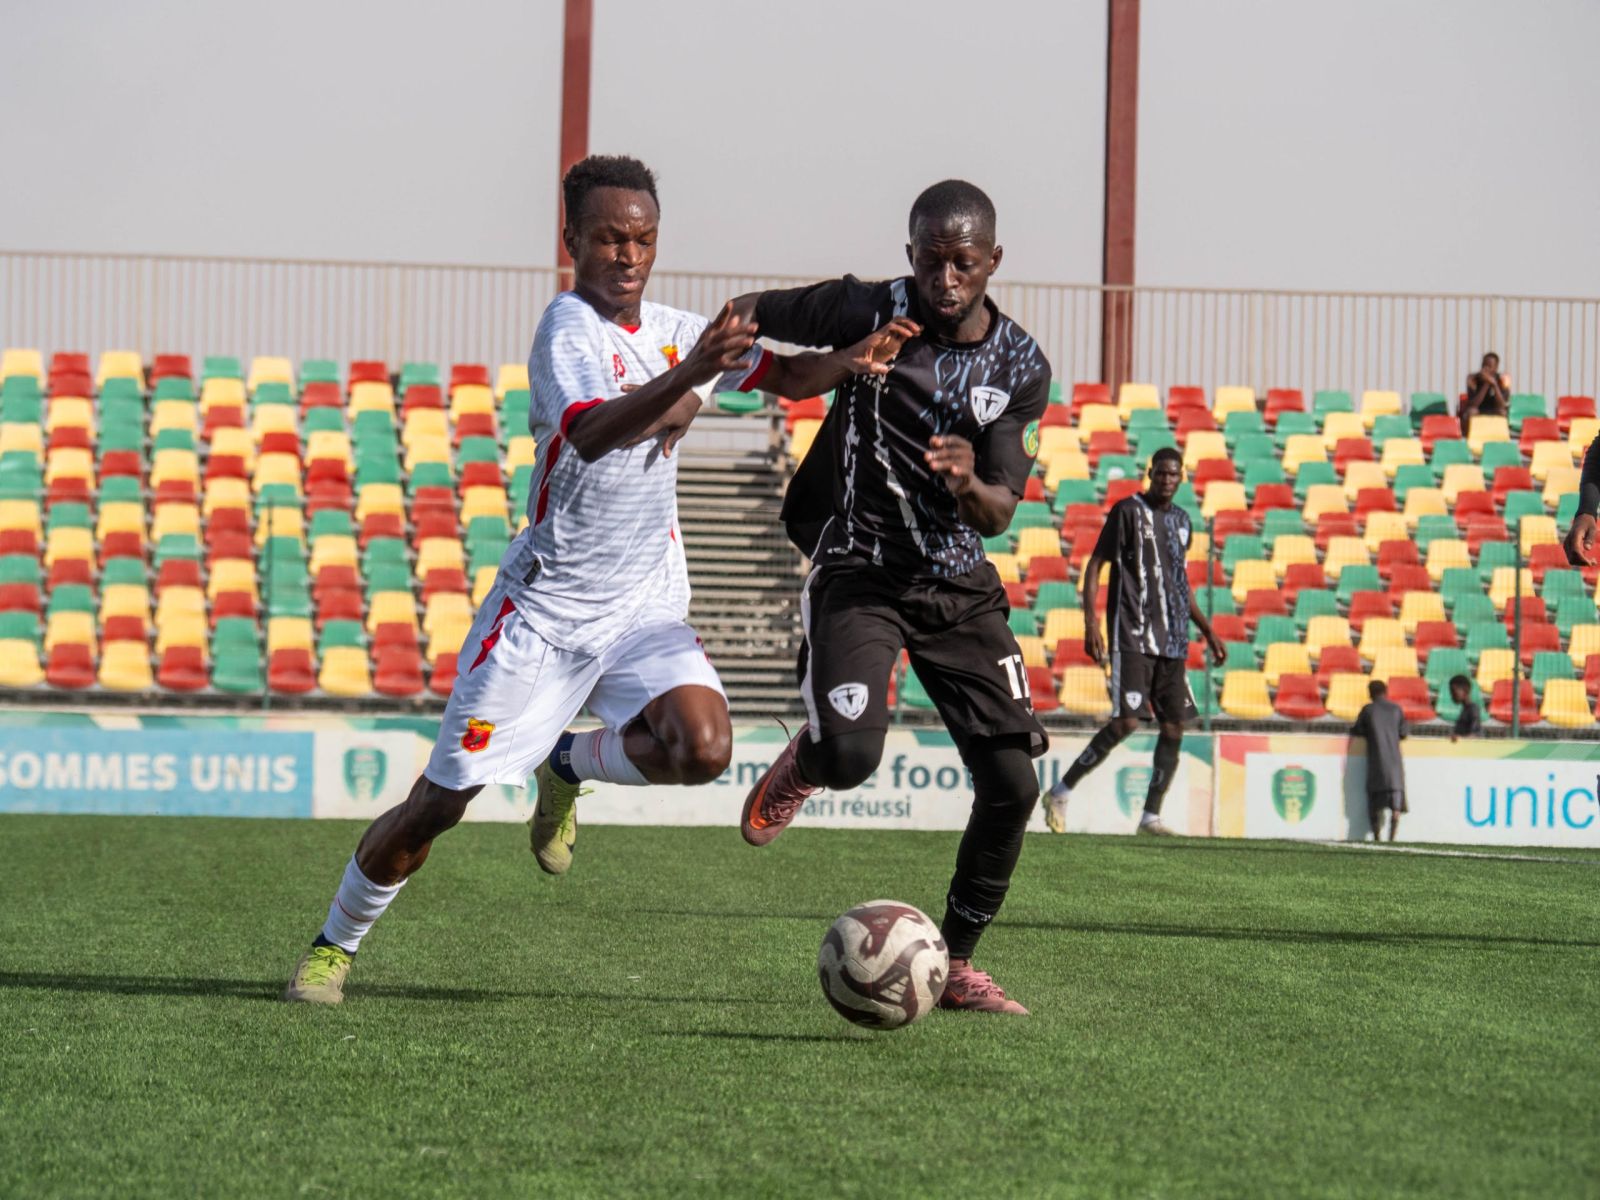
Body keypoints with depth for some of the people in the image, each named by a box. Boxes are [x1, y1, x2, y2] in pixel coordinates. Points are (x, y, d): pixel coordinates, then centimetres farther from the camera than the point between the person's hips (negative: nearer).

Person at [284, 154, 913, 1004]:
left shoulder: (671, 331, 6)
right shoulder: (569, 328, -16)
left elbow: (785, 376, 16)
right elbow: (593, 432, -35)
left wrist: (851, 360, -5)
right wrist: (688, 376, -50)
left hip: (643, 608, 5)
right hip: (546, 606, -5)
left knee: (703, 749, -23)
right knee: (441, 802, -1)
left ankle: (572, 768, 9)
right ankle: (335, 943, 23)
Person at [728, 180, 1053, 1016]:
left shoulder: (1021, 368, -1)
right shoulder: (872, 312, -9)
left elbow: (998, 516, -4)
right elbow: (748, 317, 2)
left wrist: (972, 485, -28)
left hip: (959, 585, 3)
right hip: (858, 571, -3)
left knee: (1012, 783, -6)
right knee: (850, 753, -26)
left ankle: (957, 964, 13)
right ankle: (802, 765, 15)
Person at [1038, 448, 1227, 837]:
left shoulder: (1181, 520, 16)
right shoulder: (1127, 511, -3)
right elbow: (1095, 565, -4)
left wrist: (1206, 629, 26)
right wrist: (1091, 623, -14)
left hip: (1173, 641, 7)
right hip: (1133, 636, -7)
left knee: (1174, 727, 1)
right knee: (1126, 722, -15)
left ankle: (1151, 815, 8)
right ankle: (1060, 793, -3)